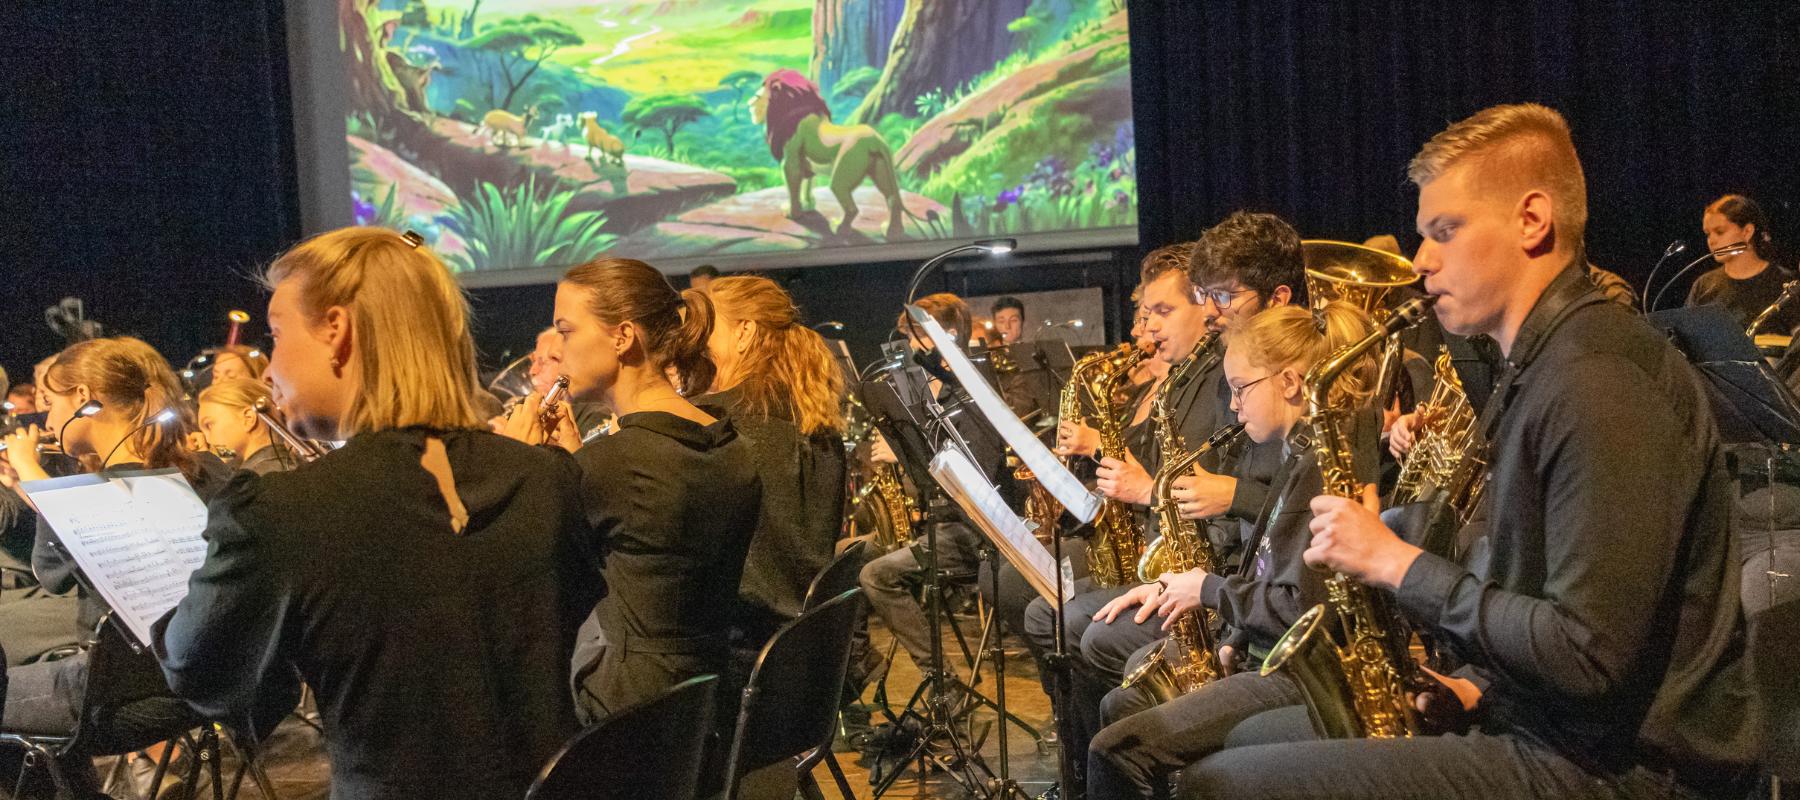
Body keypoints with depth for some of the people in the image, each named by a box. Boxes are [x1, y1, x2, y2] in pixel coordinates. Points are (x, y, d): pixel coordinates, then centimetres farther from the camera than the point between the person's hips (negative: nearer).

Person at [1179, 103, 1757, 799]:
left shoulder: (1600, 383, -19)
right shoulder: (1545, 367, 14)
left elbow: (1590, 655, -24)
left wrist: (1399, 565, -16)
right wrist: (1478, 687, 5)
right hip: (1544, 733, 10)